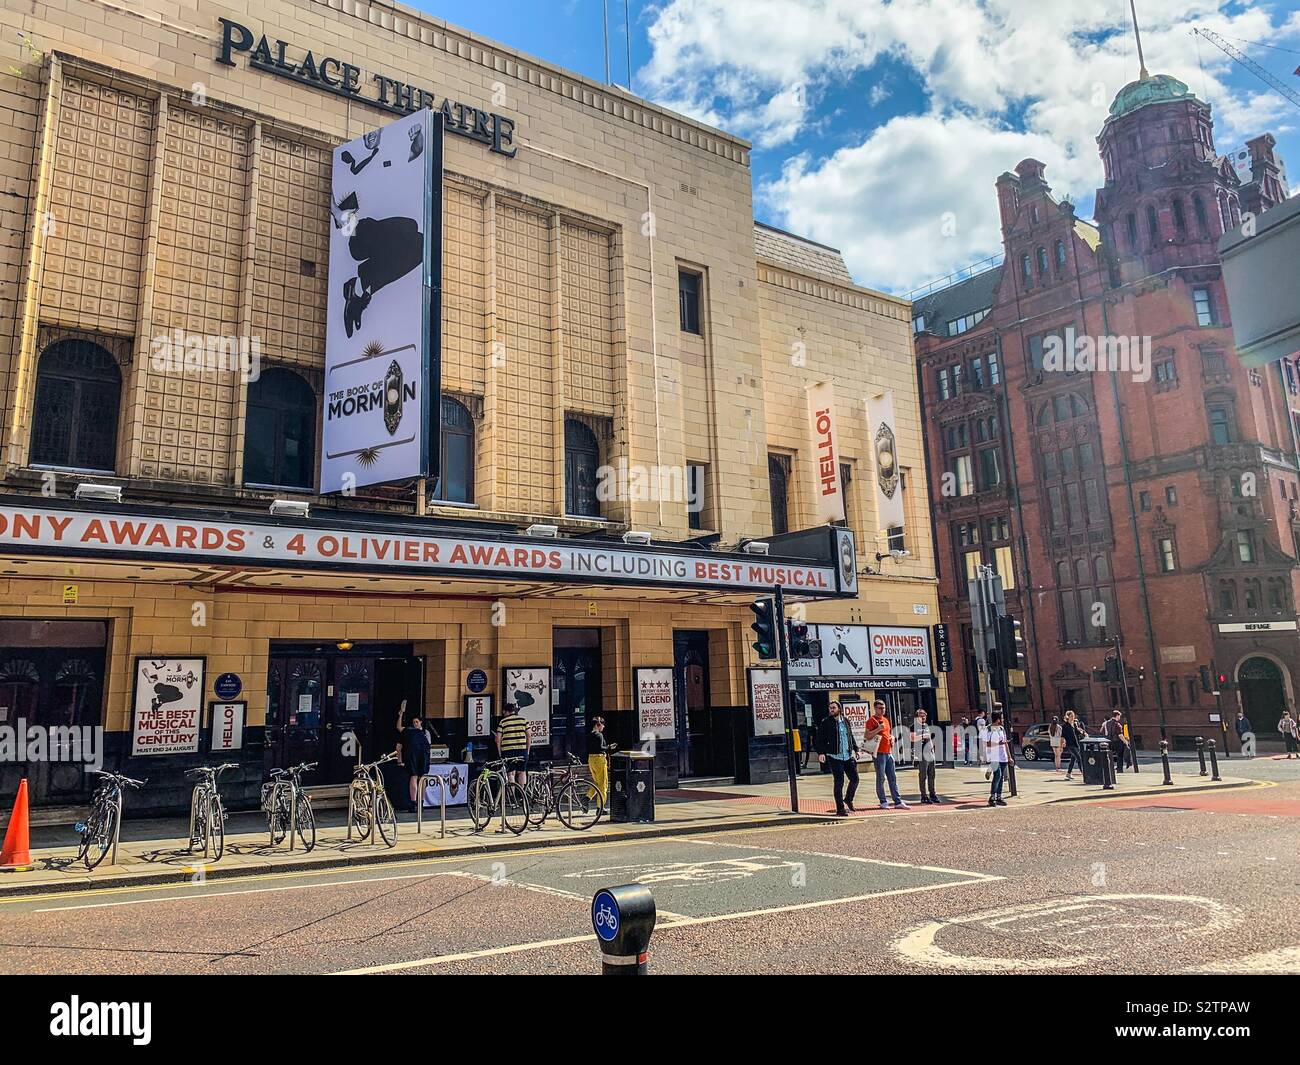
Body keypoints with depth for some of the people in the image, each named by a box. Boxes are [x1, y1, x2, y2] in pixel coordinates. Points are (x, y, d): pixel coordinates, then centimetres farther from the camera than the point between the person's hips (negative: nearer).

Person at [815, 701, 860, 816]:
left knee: (855, 779, 6)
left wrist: (855, 749, 19)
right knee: (839, 783, -4)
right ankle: (840, 809, 5)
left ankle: (848, 800, 31)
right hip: (835, 757, -5)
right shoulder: (825, 723, -3)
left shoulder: (846, 721, 11)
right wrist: (821, 753, -17)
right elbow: (820, 739, -6)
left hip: (848, 756, 5)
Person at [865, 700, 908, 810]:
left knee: (893, 778, 7)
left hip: (888, 752, 8)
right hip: (879, 753, -7)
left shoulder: (886, 720, 19)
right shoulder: (871, 720, -4)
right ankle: (883, 802, 2)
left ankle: (898, 802, 8)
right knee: (881, 778, -4)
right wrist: (878, 729, -19)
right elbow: (867, 736, -12)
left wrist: (891, 740, 11)